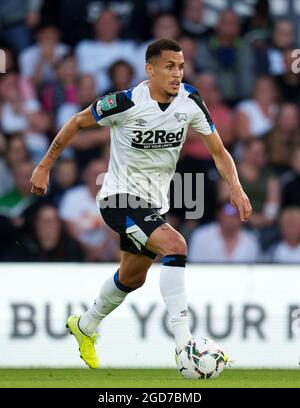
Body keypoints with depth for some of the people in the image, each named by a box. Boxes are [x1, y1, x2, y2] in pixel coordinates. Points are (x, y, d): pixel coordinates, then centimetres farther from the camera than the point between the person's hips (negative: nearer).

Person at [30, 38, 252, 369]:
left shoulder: (190, 102, -7)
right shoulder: (127, 103, -21)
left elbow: (218, 151, 1)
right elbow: (78, 122, -5)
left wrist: (236, 188, -16)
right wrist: (44, 167, 0)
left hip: (154, 203, 7)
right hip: (121, 197, -7)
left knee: (132, 278, 24)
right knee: (175, 245, -30)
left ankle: (84, 327, 52)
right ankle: (184, 343, -33)